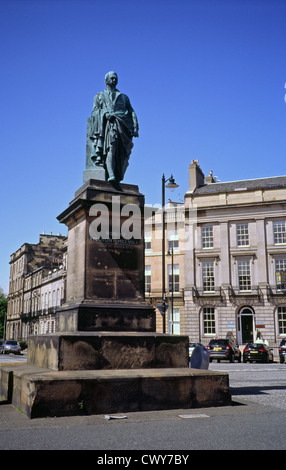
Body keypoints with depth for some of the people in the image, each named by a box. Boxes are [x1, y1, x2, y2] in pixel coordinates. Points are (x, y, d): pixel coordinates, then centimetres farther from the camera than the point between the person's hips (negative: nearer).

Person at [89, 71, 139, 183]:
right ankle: (111, 175, -38)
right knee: (111, 148, -25)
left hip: (123, 125, 3)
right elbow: (95, 112, 13)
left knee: (123, 154, -11)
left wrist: (135, 127, 3)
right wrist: (105, 113, -9)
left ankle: (118, 178, -12)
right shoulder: (99, 96, 27)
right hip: (109, 123, -3)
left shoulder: (124, 97, 32)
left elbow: (131, 112, 19)